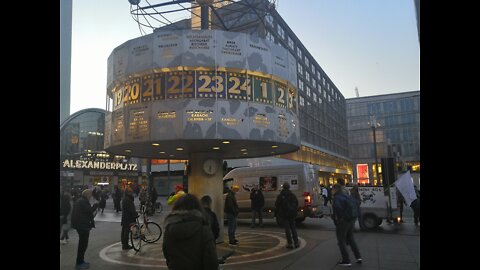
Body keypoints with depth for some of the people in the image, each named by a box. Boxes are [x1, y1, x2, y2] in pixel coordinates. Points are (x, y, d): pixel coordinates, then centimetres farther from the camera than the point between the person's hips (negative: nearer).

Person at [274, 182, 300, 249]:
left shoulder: (280, 196, -6)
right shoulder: (292, 195, 5)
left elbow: (277, 205, -4)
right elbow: (296, 204, 9)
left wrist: (277, 213, 8)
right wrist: (294, 211, 16)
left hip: (283, 214, -3)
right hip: (291, 214, 3)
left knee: (287, 228, 0)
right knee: (293, 228, 10)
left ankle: (290, 243, -1)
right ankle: (296, 242, 8)